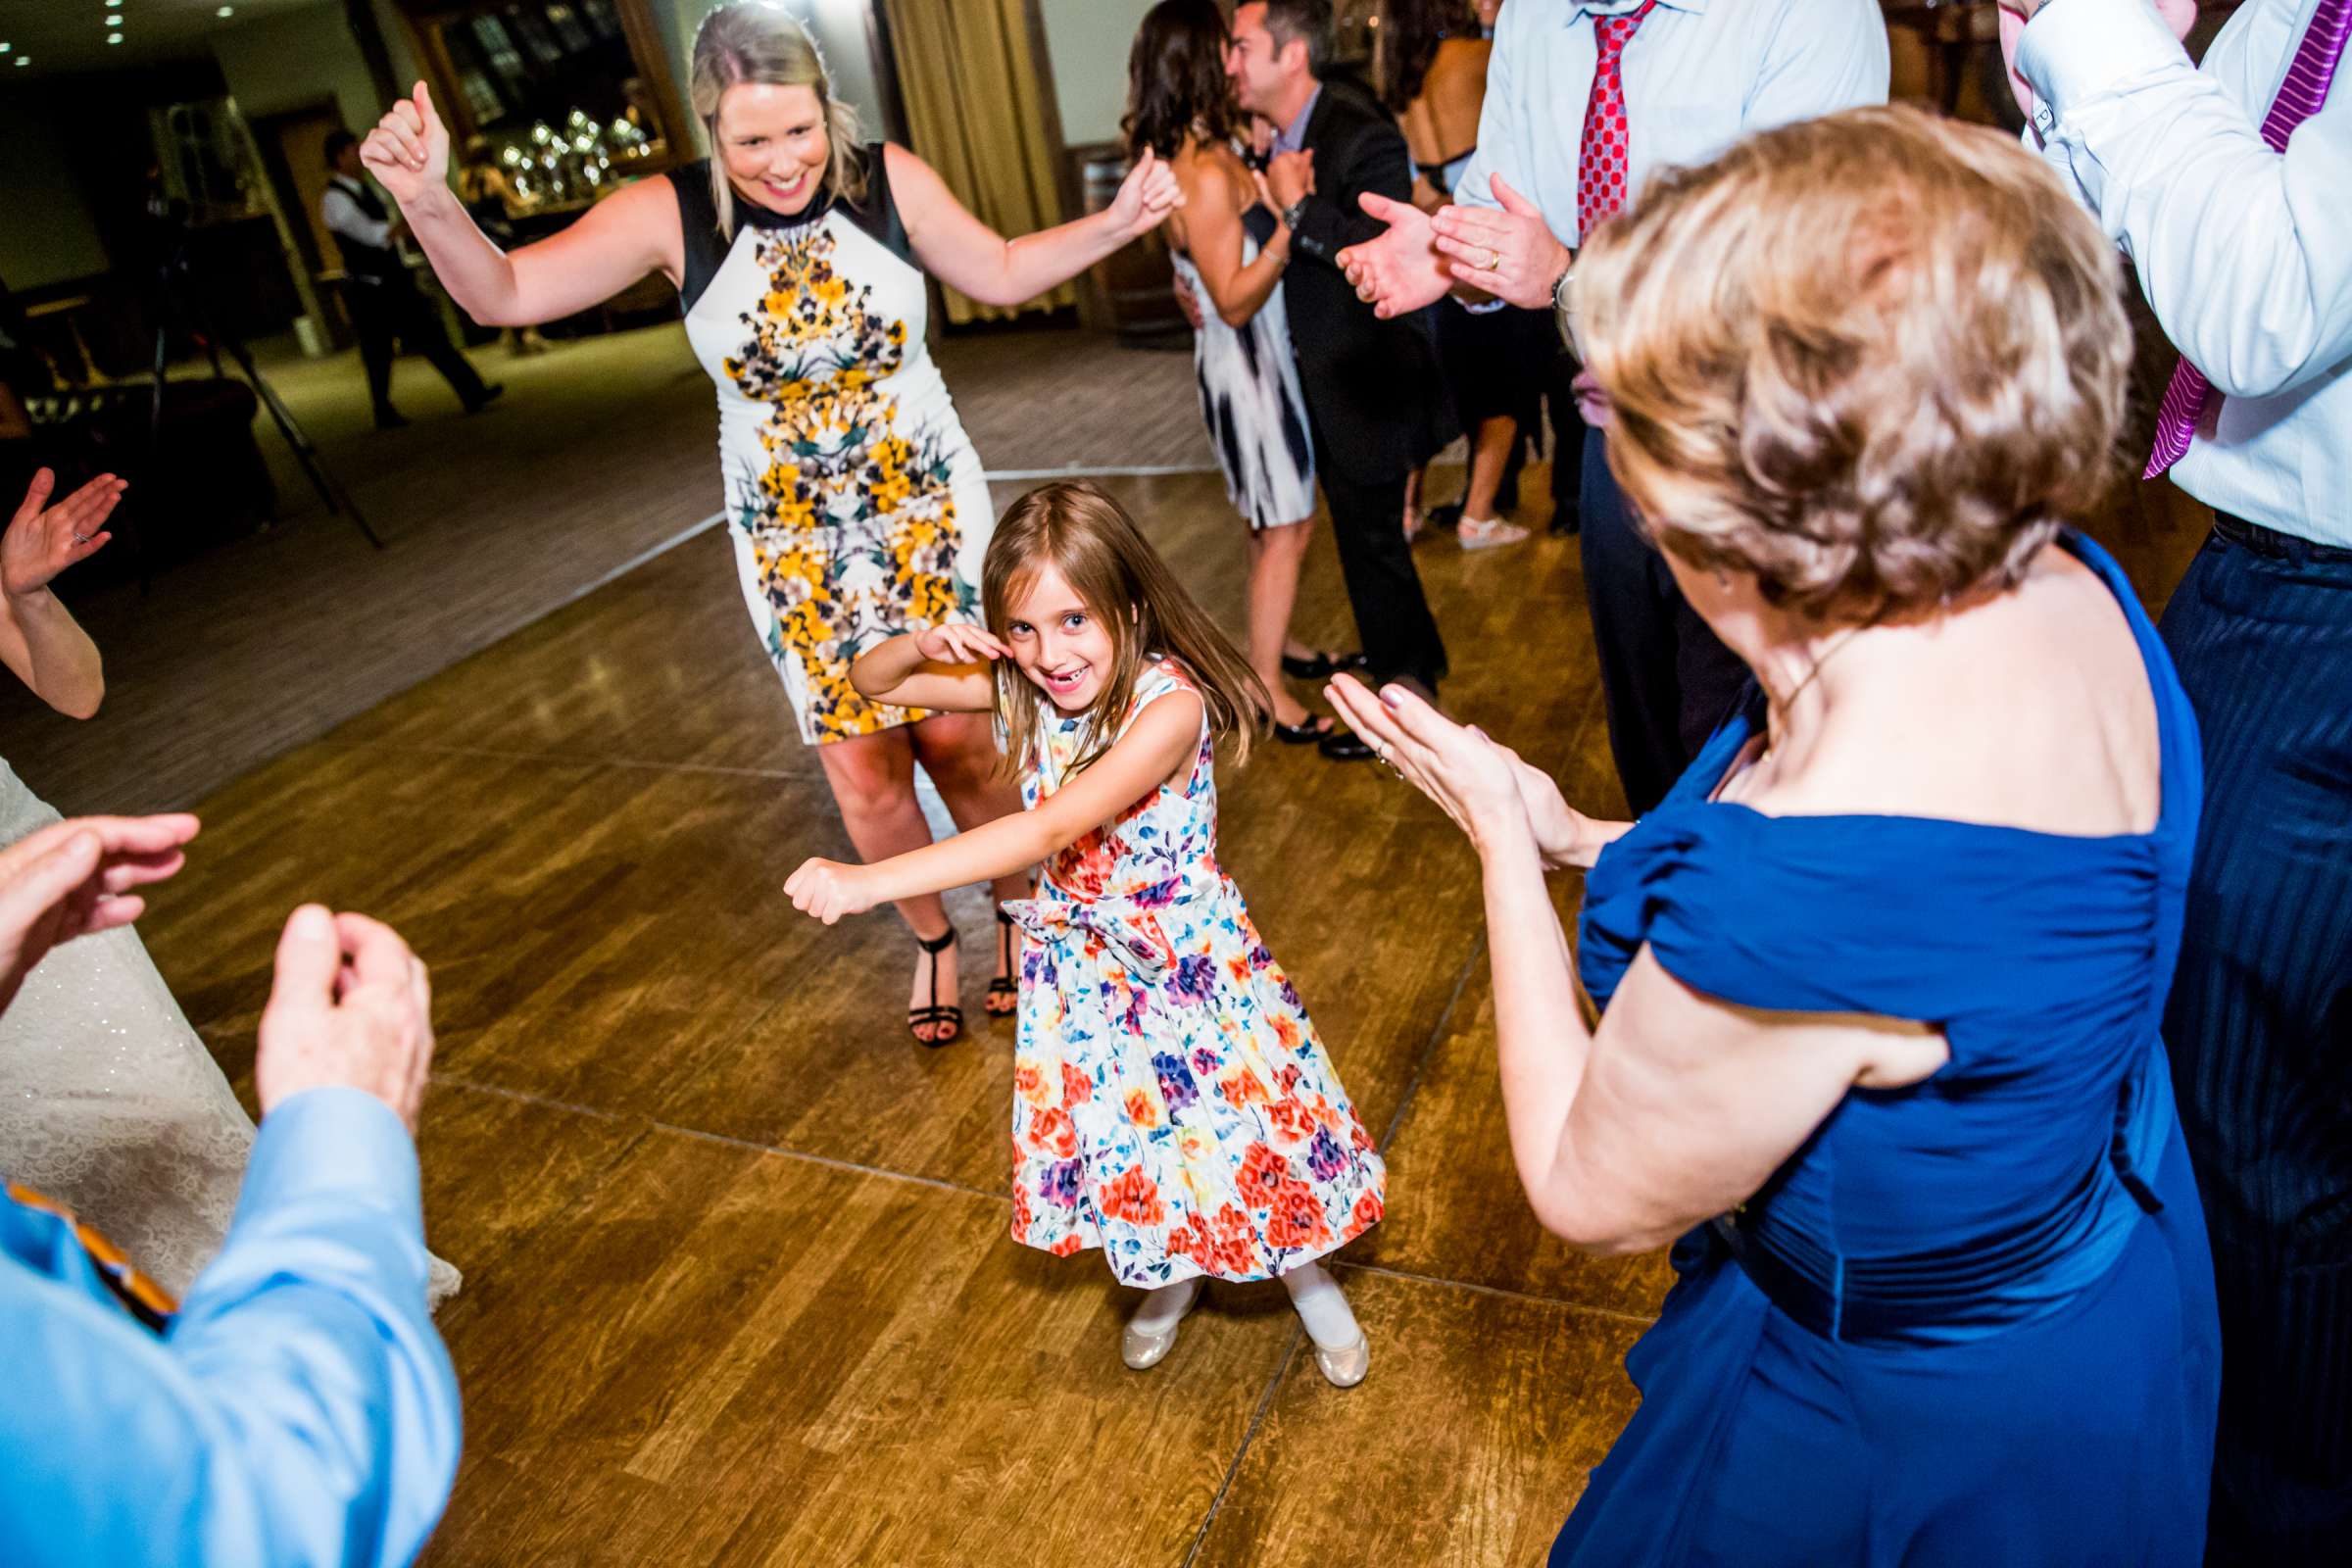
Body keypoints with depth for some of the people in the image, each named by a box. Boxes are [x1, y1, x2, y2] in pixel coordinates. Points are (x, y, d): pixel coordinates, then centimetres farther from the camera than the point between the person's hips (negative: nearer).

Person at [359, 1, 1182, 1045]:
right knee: (863, 771, 1)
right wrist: (428, 201, -33)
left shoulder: (889, 180, -10)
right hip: (793, 538, 0)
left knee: (955, 736, -2)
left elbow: (1000, 273, 5)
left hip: (926, 508, 0)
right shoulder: (669, 217, -13)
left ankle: (1019, 911, 27)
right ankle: (931, 937, 29)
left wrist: (1116, 223, -5)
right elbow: (501, 294, -15)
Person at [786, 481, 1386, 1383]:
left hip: (1187, 963, -5)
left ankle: (1310, 1285, 43)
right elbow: (871, 683, 1)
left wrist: (869, 883, -46)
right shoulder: (1022, 689, -11)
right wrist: (927, 646, -23)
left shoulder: (1169, 703, -31)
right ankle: (1174, 1275, 52)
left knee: (1246, 1137, 13)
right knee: (1126, 1144, 22)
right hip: (1084, 968, 5)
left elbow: (1050, 831, -41)